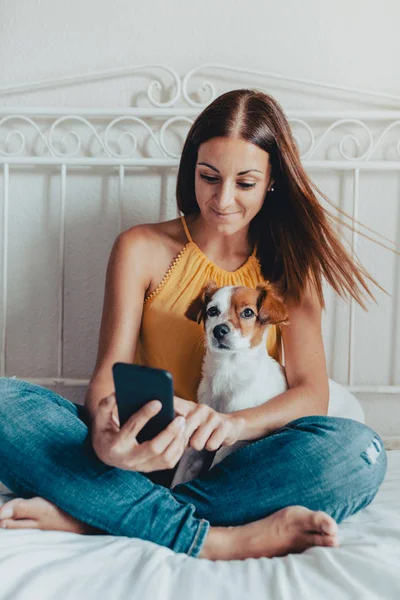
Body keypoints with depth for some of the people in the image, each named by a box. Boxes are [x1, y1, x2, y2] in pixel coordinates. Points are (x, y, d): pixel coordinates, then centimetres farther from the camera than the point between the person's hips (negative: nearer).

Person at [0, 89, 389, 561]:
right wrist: (106, 435, -32)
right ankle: (215, 540, -31)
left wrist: (232, 423, -28)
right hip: (144, 456, 0)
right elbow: (109, 372, -7)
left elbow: (312, 394, -5)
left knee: (359, 450, -30)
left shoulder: (289, 266, 6)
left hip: (233, 468, 1)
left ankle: (87, 516, -28)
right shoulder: (142, 249, 3)